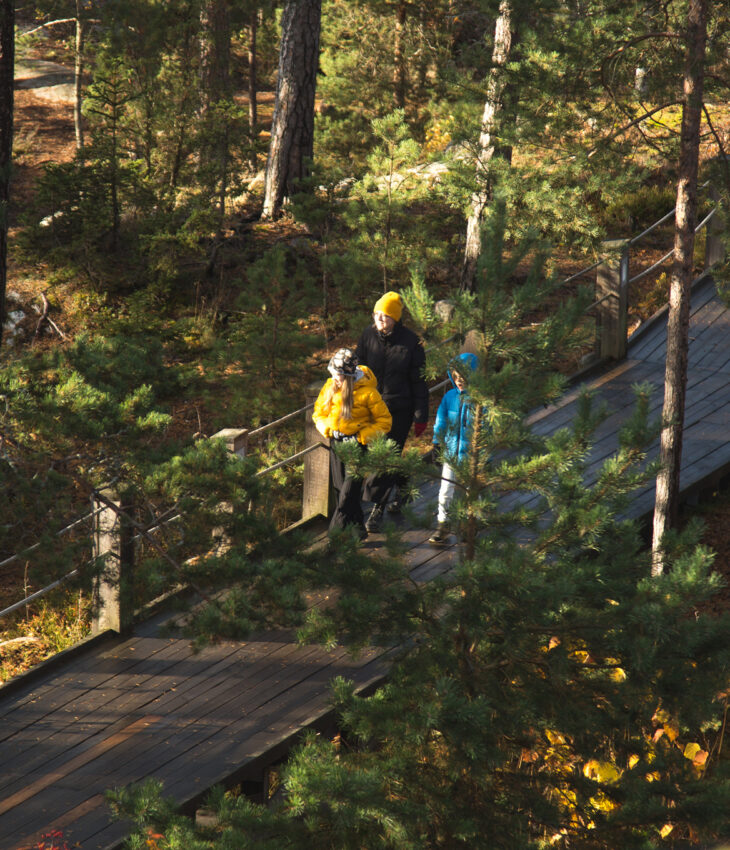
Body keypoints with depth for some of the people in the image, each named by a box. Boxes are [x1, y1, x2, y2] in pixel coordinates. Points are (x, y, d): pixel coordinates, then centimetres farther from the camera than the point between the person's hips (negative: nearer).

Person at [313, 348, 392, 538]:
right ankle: (358, 530, 23)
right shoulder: (330, 387, 2)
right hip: (336, 444, 6)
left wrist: (362, 436, -15)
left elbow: (384, 421, -6)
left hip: (357, 444, -6)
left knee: (350, 491, -11)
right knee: (341, 488, 10)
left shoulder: (367, 392, -14)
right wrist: (327, 429, -4)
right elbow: (318, 413, 16)